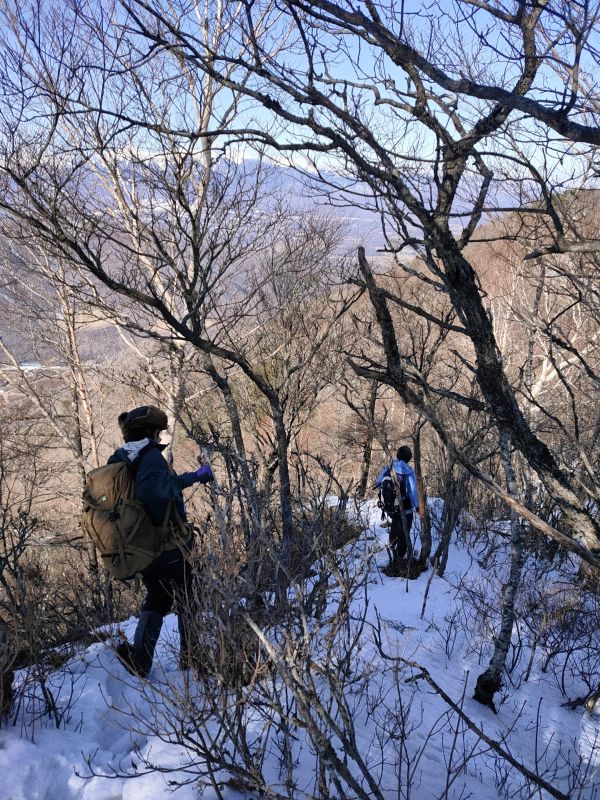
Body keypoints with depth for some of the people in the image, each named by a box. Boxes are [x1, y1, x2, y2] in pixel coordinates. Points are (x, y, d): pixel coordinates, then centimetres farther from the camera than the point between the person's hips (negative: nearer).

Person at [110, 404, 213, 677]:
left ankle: (138, 657, 11)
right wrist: (192, 477, -30)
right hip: (169, 546, -7)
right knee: (186, 600, 11)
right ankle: (191, 655, 18)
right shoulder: (150, 456, -17)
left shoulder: (117, 463, 9)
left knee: (156, 601, 21)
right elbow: (153, 489, -36)